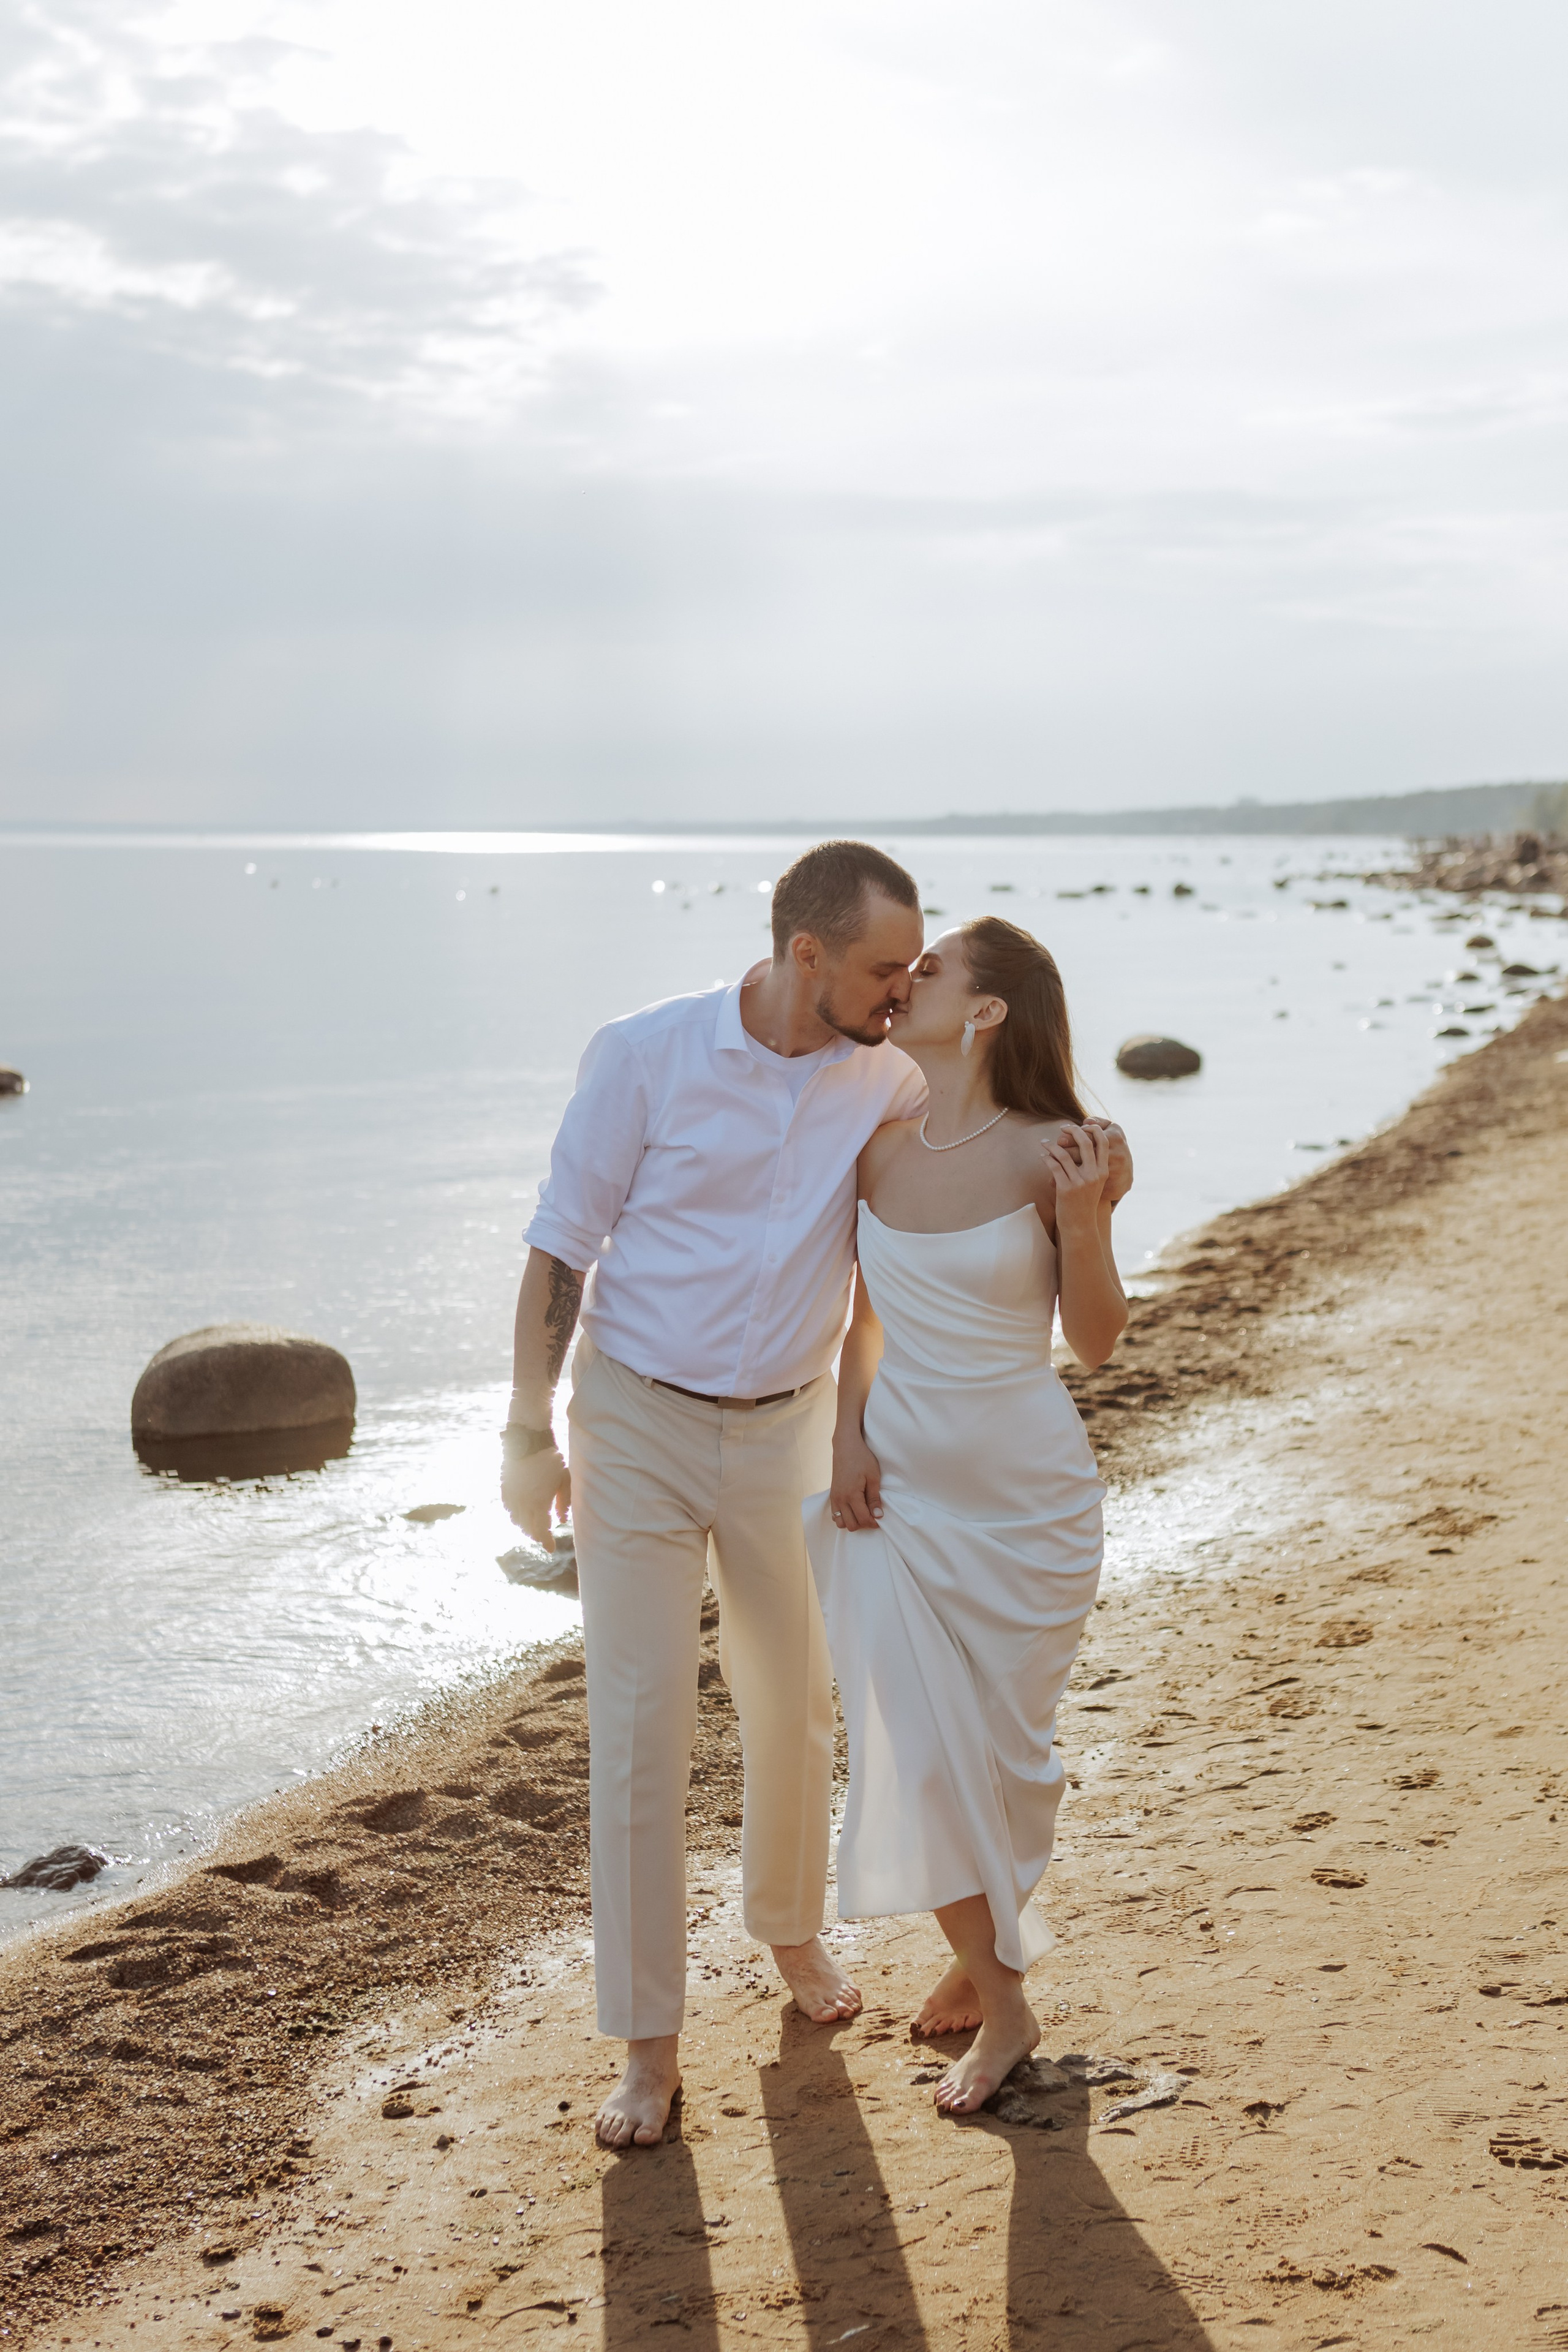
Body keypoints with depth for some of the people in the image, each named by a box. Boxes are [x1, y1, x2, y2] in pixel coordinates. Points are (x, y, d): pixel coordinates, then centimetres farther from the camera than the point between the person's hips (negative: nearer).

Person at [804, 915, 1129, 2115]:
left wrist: (1082, 1217, -23)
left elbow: (1096, 1341, -8)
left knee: (1003, 1742, 9)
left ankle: (988, 1951, 33)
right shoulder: (875, 1139, -2)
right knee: (917, 1745, 1)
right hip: (898, 1477, 3)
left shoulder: (1052, 1154, -13)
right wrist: (847, 1434, 3)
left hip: (1025, 1486, -3)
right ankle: (997, 1997, 19)